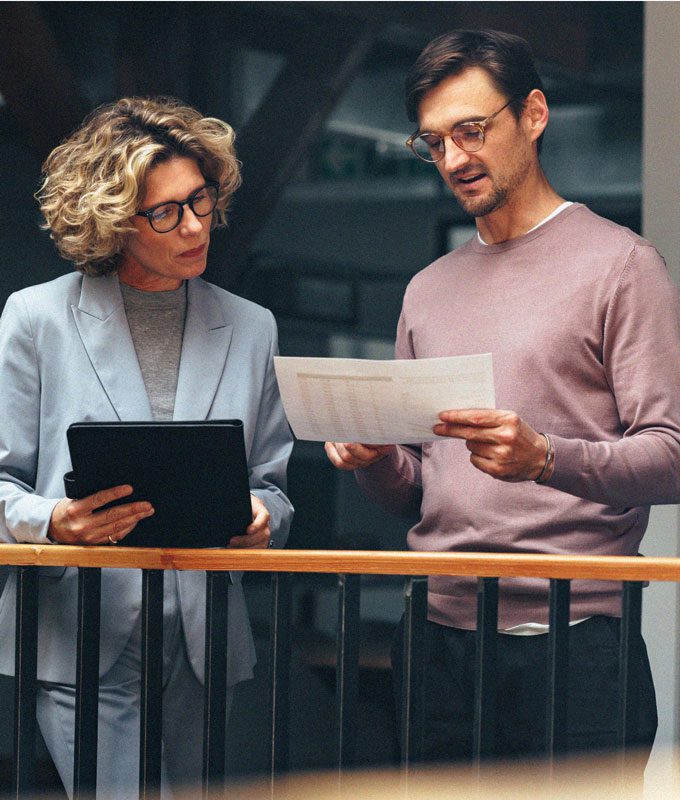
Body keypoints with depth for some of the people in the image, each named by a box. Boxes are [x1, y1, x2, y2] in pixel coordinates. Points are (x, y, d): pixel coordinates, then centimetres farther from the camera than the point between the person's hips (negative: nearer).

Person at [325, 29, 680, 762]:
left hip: (573, 647, -5)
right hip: (438, 640, 5)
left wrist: (545, 458, -25)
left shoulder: (619, 264, 1)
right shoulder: (427, 291, 19)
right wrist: (376, 460, -2)